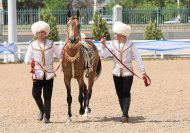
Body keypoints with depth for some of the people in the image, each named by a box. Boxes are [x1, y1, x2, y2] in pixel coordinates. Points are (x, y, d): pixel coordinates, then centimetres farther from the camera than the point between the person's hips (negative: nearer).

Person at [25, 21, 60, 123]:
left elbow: (59, 54, 6)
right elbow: (26, 59, 2)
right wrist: (29, 61, -20)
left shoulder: (51, 44, 5)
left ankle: (47, 116, 11)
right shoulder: (32, 45, 5)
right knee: (35, 94, -9)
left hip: (49, 72, 0)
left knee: (47, 96, 0)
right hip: (38, 72, 0)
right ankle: (42, 110, 19)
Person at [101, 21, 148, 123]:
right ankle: (124, 115, 15)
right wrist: (103, 45, -15)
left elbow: (138, 58, -7)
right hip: (117, 72, 4)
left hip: (127, 72, -4)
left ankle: (125, 115, -14)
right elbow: (105, 55, -1)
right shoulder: (113, 44, 4)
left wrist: (143, 71, -11)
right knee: (120, 94, 6)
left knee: (126, 93, -11)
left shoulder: (131, 45, -6)